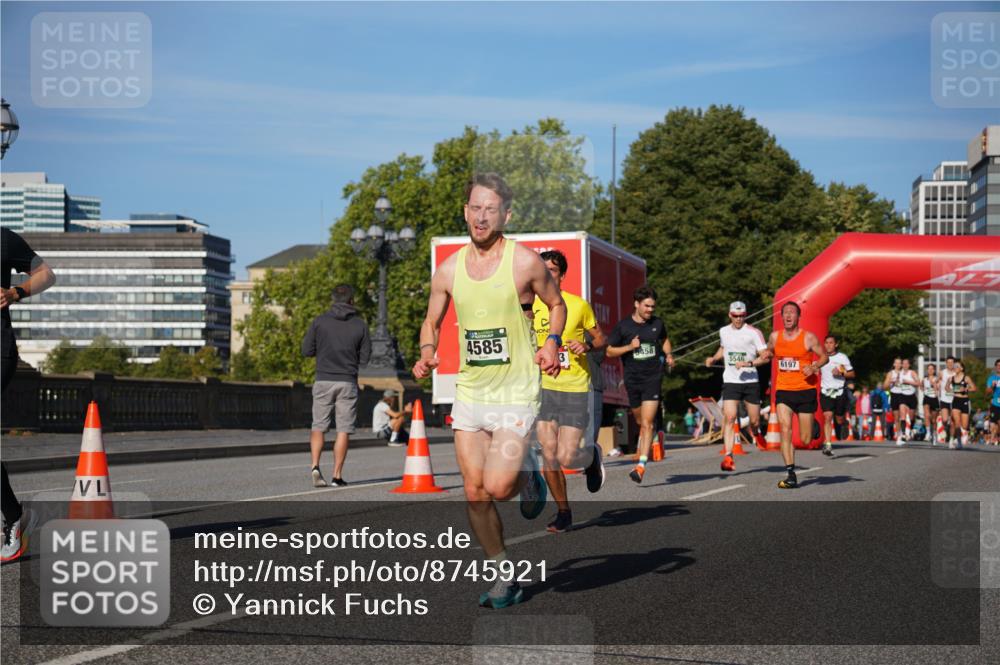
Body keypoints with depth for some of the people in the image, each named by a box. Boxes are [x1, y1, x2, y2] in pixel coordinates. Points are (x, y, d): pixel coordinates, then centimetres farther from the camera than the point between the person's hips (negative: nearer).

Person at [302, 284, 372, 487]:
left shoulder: (320, 321, -1)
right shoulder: (360, 325, -1)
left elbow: (306, 351, 0)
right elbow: (364, 358, 1)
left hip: (323, 381, 1)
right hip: (348, 382, 0)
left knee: (318, 426, 9)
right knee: (343, 430, 4)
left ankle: (315, 466, -10)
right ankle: (337, 475, 2)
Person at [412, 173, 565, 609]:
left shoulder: (525, 262, -7)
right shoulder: (448, 270, 4)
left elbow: (557, 305, 9)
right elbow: (432, 322, 17)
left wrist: (552, 342, -9)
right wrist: (427, 353, -4)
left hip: (516, 393, -4)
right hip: (469, 392, 4)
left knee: (497, 487, -16)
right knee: (474, 493, 3)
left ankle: (527, 473, 21)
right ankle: (506, 579, 18)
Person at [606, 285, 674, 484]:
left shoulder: (657, 323, 5)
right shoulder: (623, 326, -2)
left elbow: (665, 340, 26)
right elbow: (609, 351, 2)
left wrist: (668, 355, 7)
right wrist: (629, 347, -12)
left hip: (653, 378, -1)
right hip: (632, 380, 1)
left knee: (647, 423, -12)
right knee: (640, 421, 13)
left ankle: (641, 466, -18)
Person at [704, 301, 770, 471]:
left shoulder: (754, 333, -6)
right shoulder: (723, 331, 7)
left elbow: (766, 357, -8)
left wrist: (749, 364, -22)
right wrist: (713, 359, 10)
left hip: (751, 381, -1)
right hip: (730, 381, 1)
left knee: (754, 421, 7)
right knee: (730, 418, -15)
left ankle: (756, 432, 46)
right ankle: (728, 457, -17)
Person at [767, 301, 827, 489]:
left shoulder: (808, 337, -4)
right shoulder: (775, 337, 5)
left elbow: (824, 356, 2)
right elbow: (768, 353, 25)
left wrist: (814, 367, -15)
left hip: (805, 390, -2)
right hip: (783, 390, 2)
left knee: (805, 440, 2)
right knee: (785, 430, -17)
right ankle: (791, 475, -16)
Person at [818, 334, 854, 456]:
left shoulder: (842, 357, 0)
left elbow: (852, 374, 1)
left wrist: (841, 373, -13)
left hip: (840, 392, -1)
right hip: (825, 392, 1)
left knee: (840, 419, 7)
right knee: (827, 416, -15)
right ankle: (828, 444, -19)